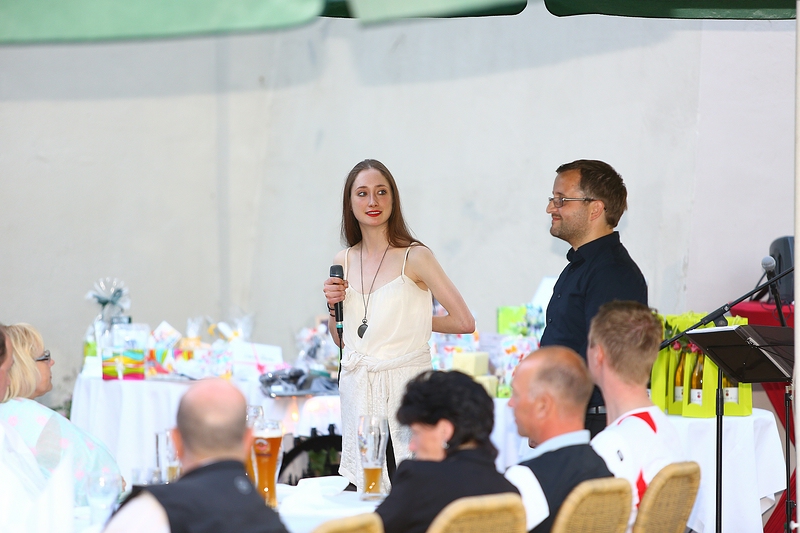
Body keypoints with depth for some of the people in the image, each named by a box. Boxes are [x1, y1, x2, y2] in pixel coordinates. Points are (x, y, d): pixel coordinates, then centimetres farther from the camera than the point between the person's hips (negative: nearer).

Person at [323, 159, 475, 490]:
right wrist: (333, 305, 2)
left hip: (404, 386, -5)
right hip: (357, 387, 5)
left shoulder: (414, 257, -6)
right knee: (362, 491, 2)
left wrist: (415, 321, 1)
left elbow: (464, 321, -9)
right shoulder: (344, 262, 10)